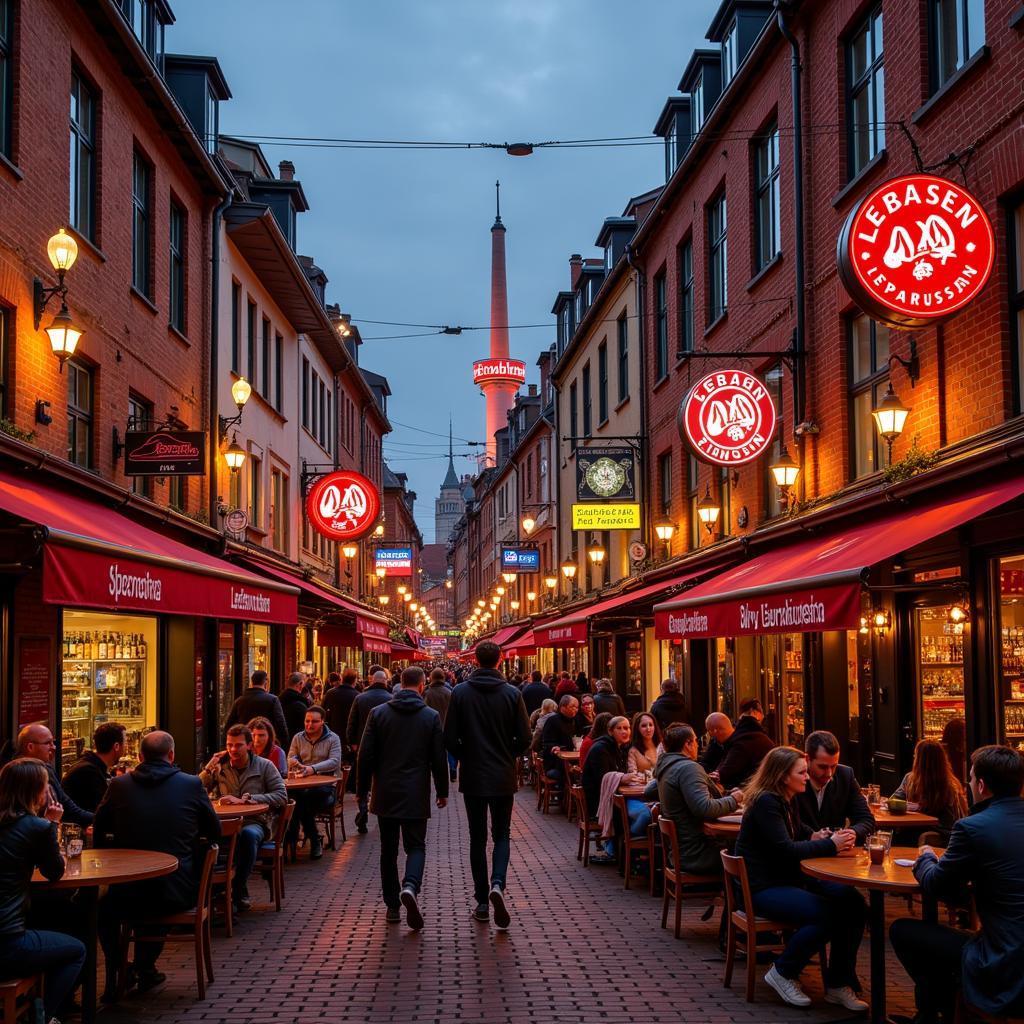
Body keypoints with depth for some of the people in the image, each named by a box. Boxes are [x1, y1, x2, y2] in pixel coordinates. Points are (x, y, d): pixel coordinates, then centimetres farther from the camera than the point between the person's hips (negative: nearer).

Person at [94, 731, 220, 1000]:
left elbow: (99, 834, 11)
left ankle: (114, 978, 37)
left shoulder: (119, 785, -2)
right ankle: (145, 970, 40)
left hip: (129, 893, 0)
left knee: (104, 907, 34)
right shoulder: (193, 784, -4)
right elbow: (214, 832, 8)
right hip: (178, 893, 0)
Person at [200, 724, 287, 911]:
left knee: (248, 834, -39)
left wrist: (244, 799, -15)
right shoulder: (220, 767, 14)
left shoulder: (264, 766, 6)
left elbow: (281, 796, -7)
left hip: (255, 822, -2)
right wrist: (209, 768, -3)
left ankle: (237, 891, -25)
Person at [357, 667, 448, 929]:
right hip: (416, 795, -1)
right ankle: (410, 886, -23)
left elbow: (366, 755, -1)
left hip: (385, 794, 1)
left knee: (388, 849, 11)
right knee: (416, 846, 5)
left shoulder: (378, 713, -1)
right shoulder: (431, 716, -2)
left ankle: (392, 906, 12)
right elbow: (439, 758, 0)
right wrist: (442, 791, 11)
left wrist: (362, 789, 8)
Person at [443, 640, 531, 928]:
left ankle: (482, 900, 10)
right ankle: (498, 883, -13)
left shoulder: (461, 693, -6)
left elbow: (450, 739, -5)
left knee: (477, 838, 10)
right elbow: (524, 739, -5)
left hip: (472, 777, 0)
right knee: (502, 835, 11)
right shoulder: (512, 694, -6)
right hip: (503, 777, 0)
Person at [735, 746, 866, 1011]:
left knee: (853, 904, -10)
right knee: (827, 914, -28)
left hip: (790, 880, 9)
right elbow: (785, 850, -23)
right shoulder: (766, 803, -17)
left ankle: (838, 984, -2)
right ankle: (783, 973, -7)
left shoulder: (787, 800, 12)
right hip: (762, 888, -9)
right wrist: (830, 845, -18)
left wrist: (833, 839, 5)